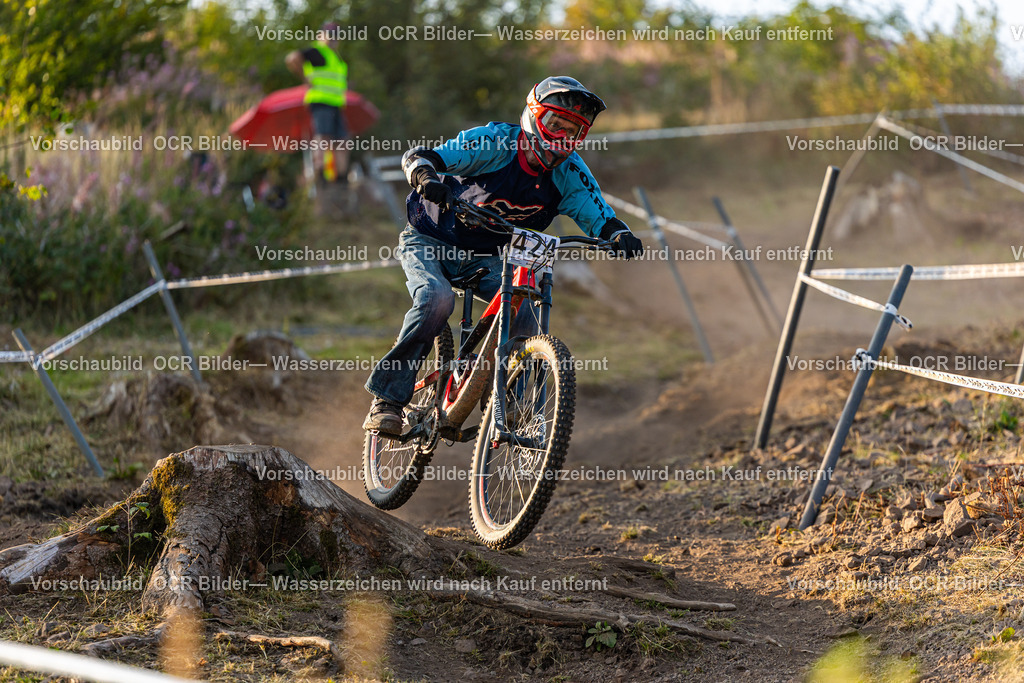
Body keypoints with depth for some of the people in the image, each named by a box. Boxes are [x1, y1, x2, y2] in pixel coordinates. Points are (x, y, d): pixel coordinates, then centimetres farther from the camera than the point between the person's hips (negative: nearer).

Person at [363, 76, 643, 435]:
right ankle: (387, 398, -21)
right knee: (437, 299, -32)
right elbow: (417, 156, -31)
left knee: (523, 310, -21)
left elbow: (599, 216, -15)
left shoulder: (569, 173, -11)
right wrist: (426, 177, -55)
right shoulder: (495, 142, -25)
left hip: (486, 258, 4)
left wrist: (620, 235, -38)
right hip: (430, 243, -4)